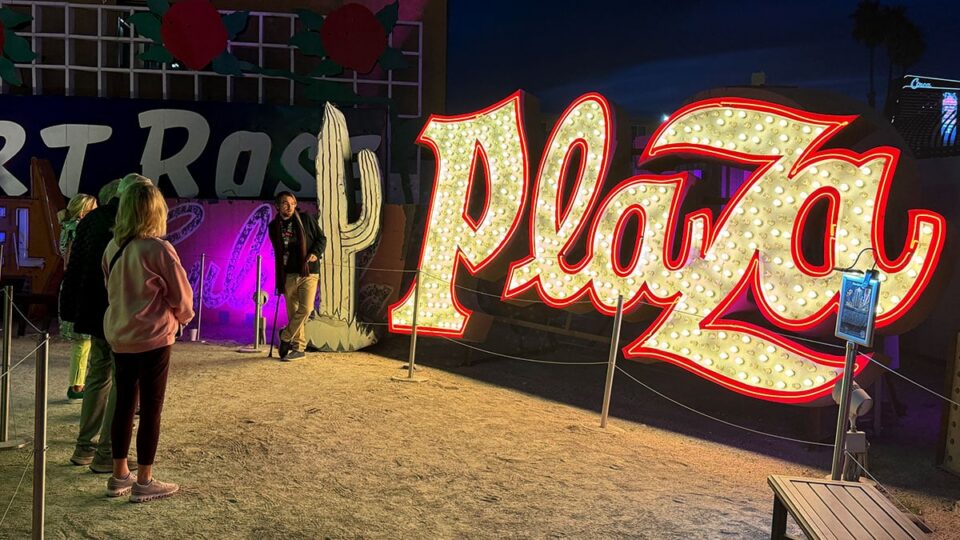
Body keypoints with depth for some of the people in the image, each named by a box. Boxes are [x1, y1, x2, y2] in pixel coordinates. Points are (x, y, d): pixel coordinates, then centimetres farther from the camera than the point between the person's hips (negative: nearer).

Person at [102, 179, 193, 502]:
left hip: (119, 336, 6)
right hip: (153, 337, -6)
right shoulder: (159, 249, -17)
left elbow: (110, 288, 11)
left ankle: (119, 476, 24)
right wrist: (183, 318, 11)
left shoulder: (112, 248, 0)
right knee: (151, 409, 4)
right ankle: (143, 482, 10)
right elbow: (181, 295, -9)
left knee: (124, 404, 15)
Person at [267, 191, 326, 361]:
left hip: (308, 272, -3)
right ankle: (298, 347, 13)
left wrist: (316, 253, -14)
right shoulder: (274, 226, 9)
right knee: (293, 312, 4)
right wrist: (279, 279, 16)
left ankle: (285, 337, 4)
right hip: (288, 275, 3)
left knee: (305, 308, -15)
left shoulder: (306, 219, -1)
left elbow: (321, 238, 5)